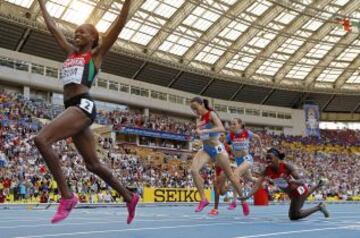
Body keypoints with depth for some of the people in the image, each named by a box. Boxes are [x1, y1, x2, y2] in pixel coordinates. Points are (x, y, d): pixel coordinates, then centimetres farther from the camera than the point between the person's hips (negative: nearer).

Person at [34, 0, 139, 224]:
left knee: (41, 139, -25)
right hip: (72, 107, 8)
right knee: (94, 164, 10)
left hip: (83, 105, -8)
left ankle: (67, 196, -22)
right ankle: (129, 197, 24)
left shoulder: (97, 53, 8)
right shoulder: (71, 52, 24)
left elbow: (120, 24, 2)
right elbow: (52, 26, 31)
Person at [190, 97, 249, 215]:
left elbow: (221, 128, -30)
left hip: (217, 148, -6)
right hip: (205, 149, 6)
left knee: (230, 176, 5)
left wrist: (204, 131, -40)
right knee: (194, 170, -21)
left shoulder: (211, 114, -12)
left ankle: (244, 201, 22)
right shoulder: (199, 119, 9)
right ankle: (203, 199, -15)